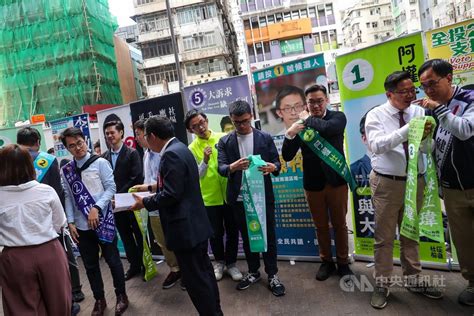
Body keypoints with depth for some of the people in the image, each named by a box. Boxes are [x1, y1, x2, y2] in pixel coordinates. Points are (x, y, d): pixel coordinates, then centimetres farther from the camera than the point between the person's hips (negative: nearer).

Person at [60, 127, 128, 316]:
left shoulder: (100, 162, -6)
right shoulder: (65, 171, 4)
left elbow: (111, 188, -8)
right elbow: (68, 197, 6)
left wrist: (96, 208, -18)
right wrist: (70, 222, 0)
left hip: (103, 221, -3)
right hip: (81, 226, 3)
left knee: (112, 260, 7)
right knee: (90, 265, 13)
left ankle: (121, 295, 27)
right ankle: (99, 300, 31)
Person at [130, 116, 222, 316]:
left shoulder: (171, 154, -19)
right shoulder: (179, 148, 12)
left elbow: (171, 195, -23)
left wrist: (145, 202, -10)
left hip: (185, 228, -10)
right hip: (195, 224, 10)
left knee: (195, 279, 3)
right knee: (204, 272, 20)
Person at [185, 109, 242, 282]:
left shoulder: (224, 138, -2)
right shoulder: (192, 148, -3)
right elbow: (197, 175, -8)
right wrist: (205, 160, -23)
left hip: (229, 194, 1)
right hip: (210, 197, 0)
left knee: (232, 231, 11)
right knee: (216, 233, 11)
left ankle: (231, 263, 29)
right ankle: (219, 262, 34)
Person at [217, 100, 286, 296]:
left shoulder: (265, 138, 1)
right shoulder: (225, 141, 2)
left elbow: (276, 162, 0)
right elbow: (221, 167, -6)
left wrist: (273, 167, -24)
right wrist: (233, 167, -29)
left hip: (263, 196, -1)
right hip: (239, 198, 1)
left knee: (268, 236, 8)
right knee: (246, 237, 14)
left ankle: (272, 275, 23)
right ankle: (253, 272, 31)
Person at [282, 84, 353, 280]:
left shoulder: (337, 117, -5)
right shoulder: (301, 124, -1)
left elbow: (328, 128, -31)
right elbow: (287, 157, -5)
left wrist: (309, 119, -13)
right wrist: (289, 134, -22)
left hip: (336, 181, -1)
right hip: (313, 184, 2)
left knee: (340, 225, 13)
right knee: (321, 226, 15)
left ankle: (343, 262, 32)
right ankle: (326, 261, 34)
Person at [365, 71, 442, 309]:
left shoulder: (418, 112, 2)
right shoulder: (376, 115, -8)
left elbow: (427, 148, -3)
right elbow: (377, 146, -25)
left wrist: (424, 136, -26)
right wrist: (408, 129, -33)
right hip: (387, 183, -4)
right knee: (384, 236, 5)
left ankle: (413, 280, 35)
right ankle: (382, 285, 19)